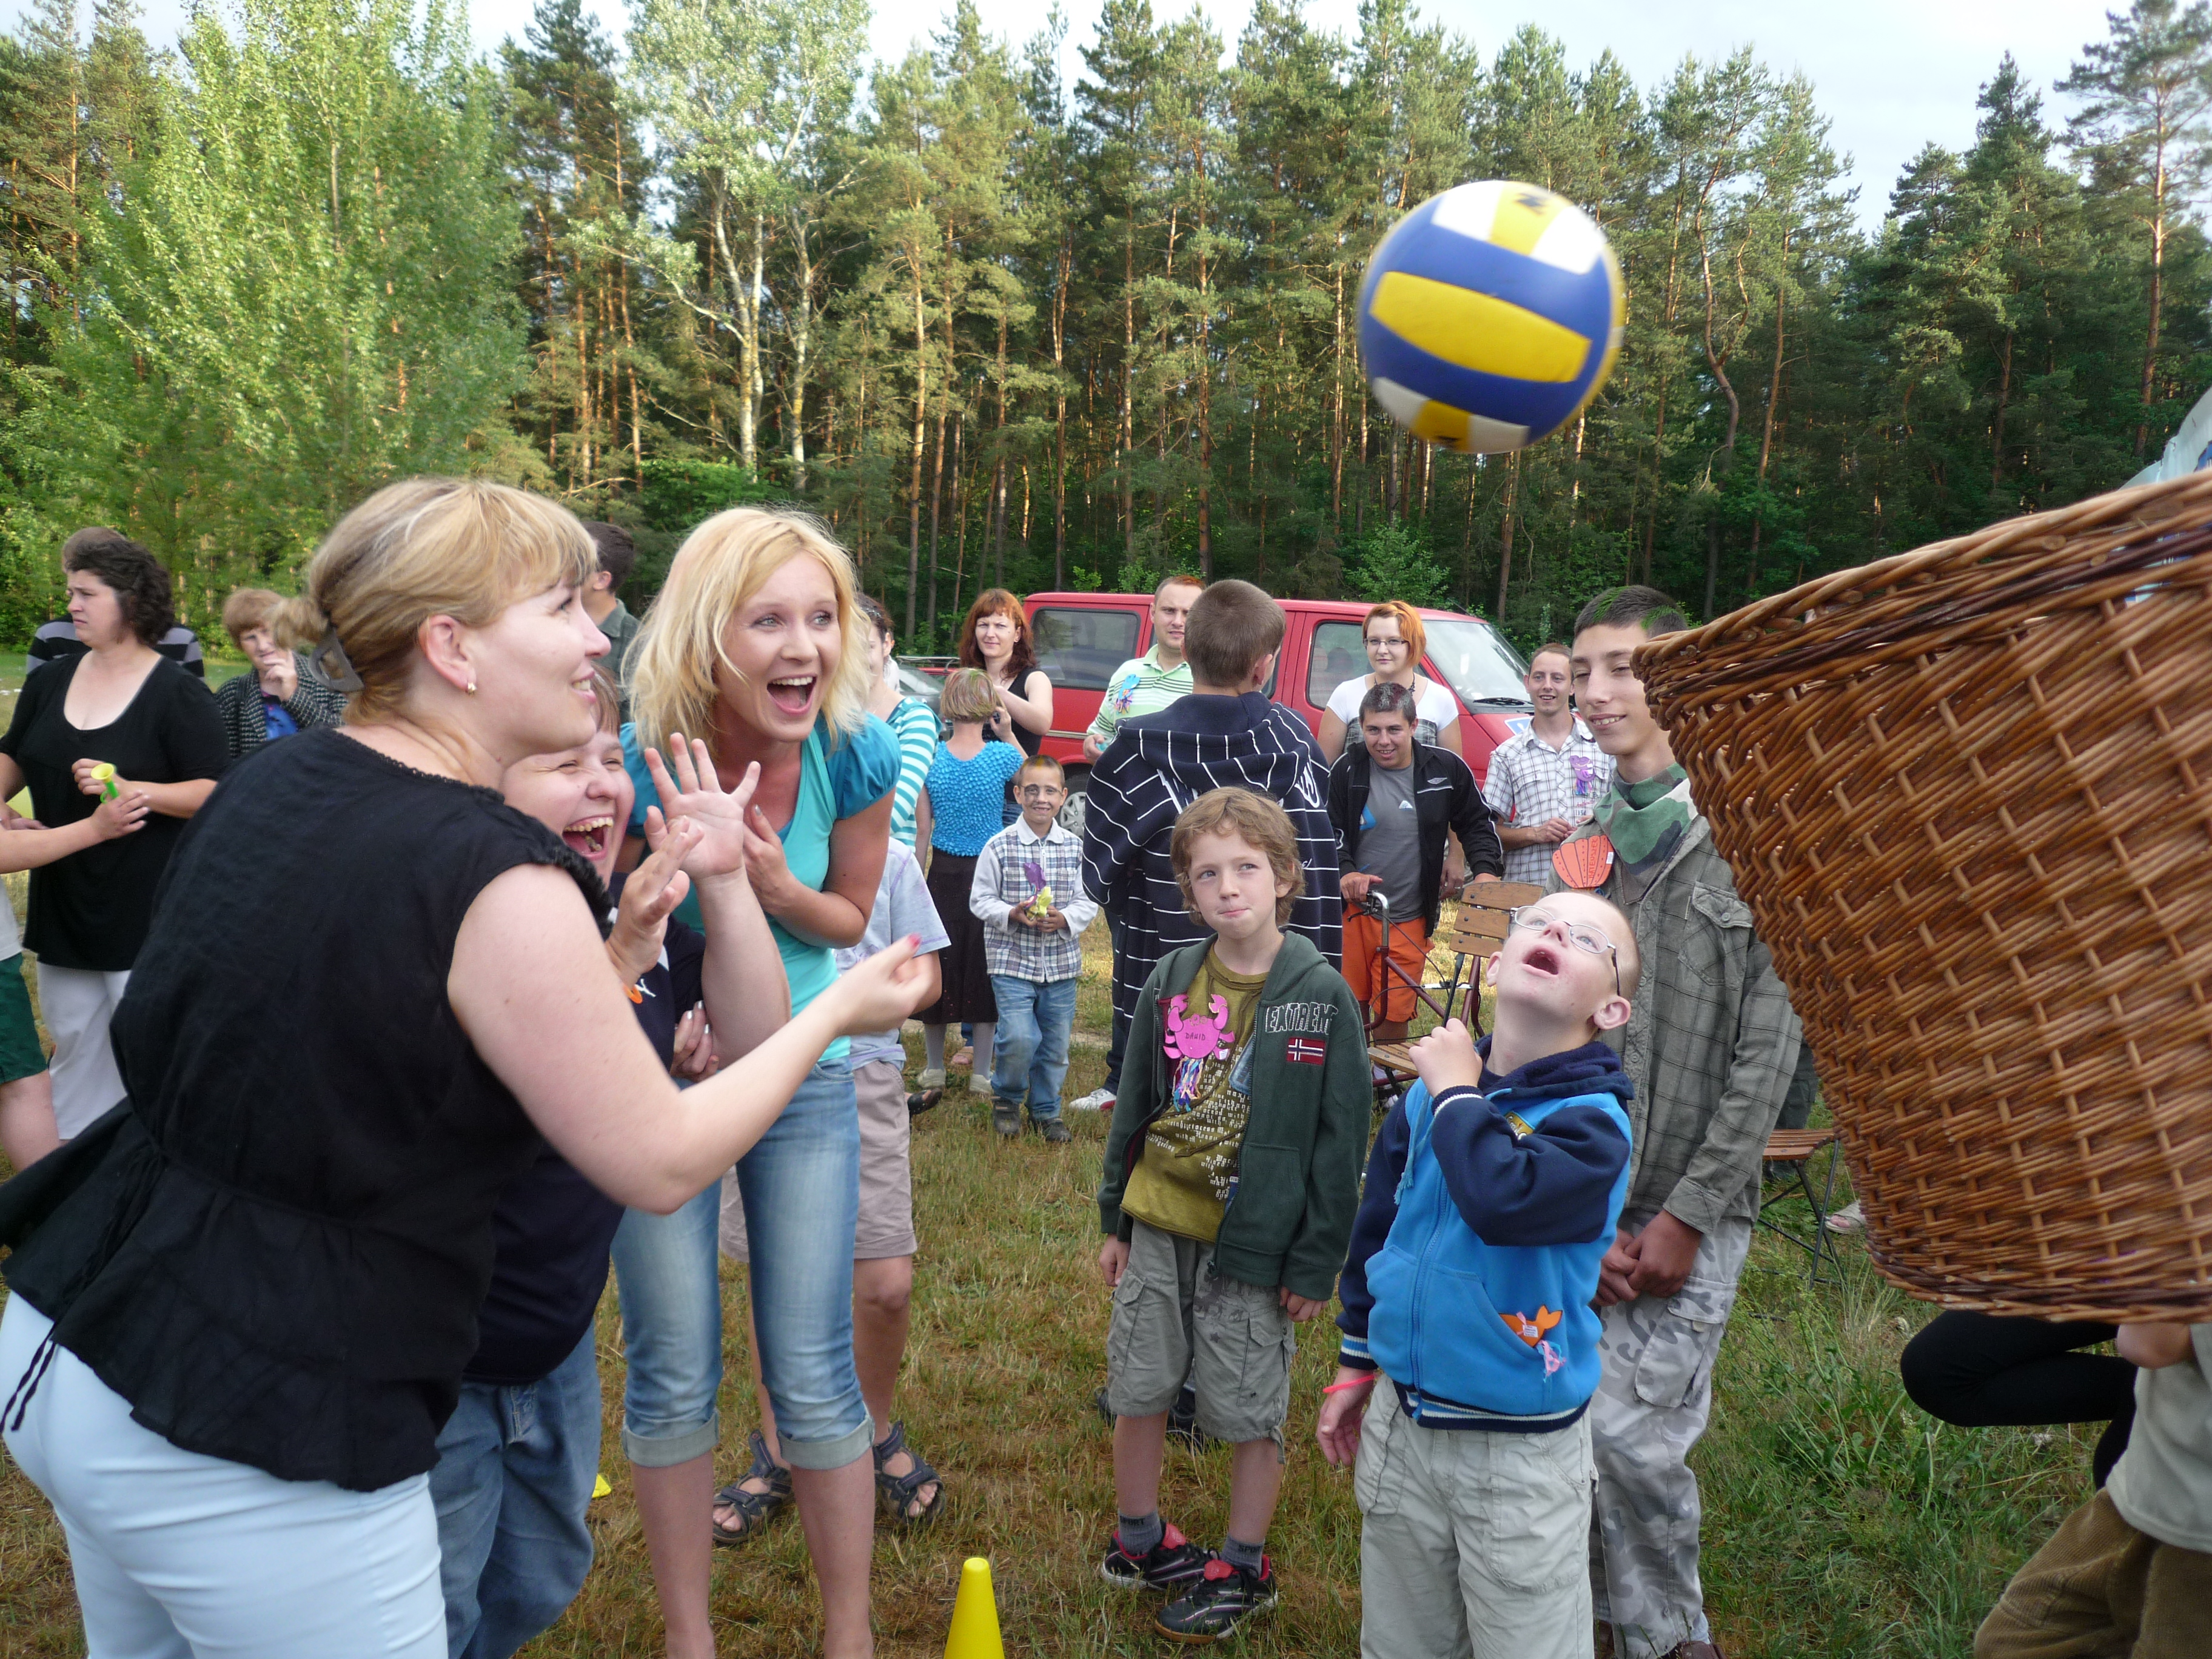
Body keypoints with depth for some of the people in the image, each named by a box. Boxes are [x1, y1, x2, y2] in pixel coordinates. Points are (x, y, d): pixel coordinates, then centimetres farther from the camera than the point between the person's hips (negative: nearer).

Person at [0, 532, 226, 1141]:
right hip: (64, 902, 6)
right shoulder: (50, 682, 7)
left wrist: (128, 789, -25)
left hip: (147, 908, -6)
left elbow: (214, 793, -14)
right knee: (74, 1039, 18)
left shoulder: (179, 695, -12)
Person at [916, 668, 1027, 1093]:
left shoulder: (930, 758, -7)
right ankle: (981, 1074, 14)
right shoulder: (1003, 755, -12)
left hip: (943, 870, 1)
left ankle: (934, 1067, 23)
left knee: (938, 961, 13)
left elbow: (922, 826, 0)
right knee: (983, 965, 8)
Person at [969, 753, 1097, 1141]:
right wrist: (1012, 914, -17)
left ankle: (1046, 1111, 29)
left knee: (1056, 1043, 9)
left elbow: (1088, 901, 5)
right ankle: (1006, 1099, 15)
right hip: (1012, 961, -3)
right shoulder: (999, 846, -4)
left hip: (1061, 963, 3)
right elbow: (980, 899, 0)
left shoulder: (1075, 847, 3)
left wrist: (1066, 917, -14)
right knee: (1020, 1038, -13)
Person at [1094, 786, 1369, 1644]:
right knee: (1139, 1389, 15)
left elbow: (1340, 1138, -9)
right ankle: (1137, 1540, 37)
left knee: (1250, 1412, 9)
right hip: (1157, 1228, 4)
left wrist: (1317, 1261, -9)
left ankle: (1243, 1569, 29)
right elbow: (1134, 1105, 8)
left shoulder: (1321, 994, -12)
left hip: (1254, 1245, -4)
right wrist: (1114, 1218, 10)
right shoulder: (1171, 983, -1)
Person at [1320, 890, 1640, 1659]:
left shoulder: (1592, 1121, -17)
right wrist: (1355, 1364, 16)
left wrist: (1458, 1091, -23)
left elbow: (1505, 1200, -38)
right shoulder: (1424, 1096, -3)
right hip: (1401, 1421, 5)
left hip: (1523, 1451, -5)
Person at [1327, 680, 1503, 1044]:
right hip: (1352, 911, 0)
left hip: (1410, 921, 0)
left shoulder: (1445, 768, -1)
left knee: (1392, 1018, 3)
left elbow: (1477, 823, 11)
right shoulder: (1347, 770, -4)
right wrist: (1344, 873, -16)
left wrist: (1485, 870, -4)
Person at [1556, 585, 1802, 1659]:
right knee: (1577, 1430, 8)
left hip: (1691, 1207, -4)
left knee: (1629, 1433, -6)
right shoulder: (1580, 853, 8)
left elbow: (1769, 1050, -9)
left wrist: (1686, 1216, -10)